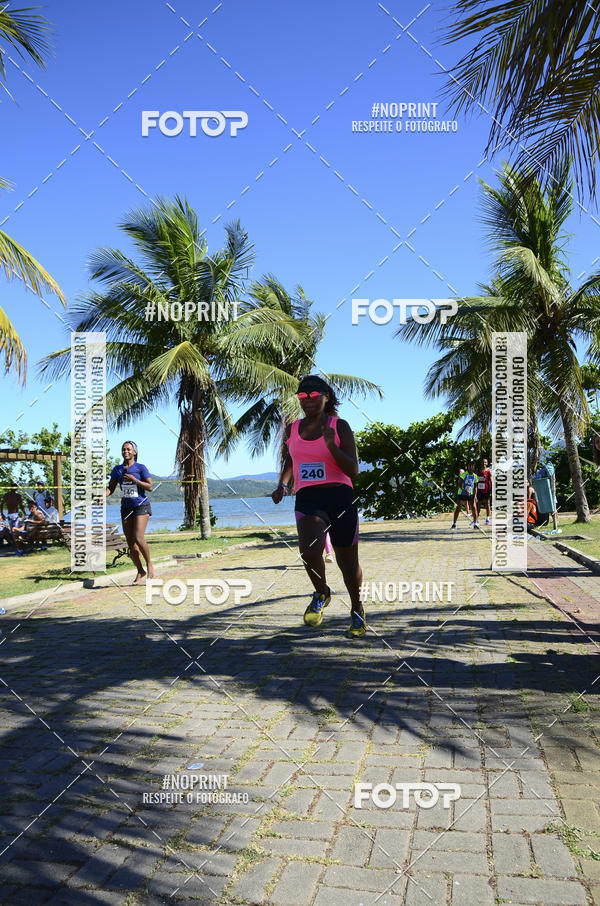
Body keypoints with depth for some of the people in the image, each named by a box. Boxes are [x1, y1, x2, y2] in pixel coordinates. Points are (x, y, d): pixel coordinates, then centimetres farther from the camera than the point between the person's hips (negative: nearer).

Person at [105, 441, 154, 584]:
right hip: (126, 508, 5)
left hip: (141, 506, -5)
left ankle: (149, 564, 1)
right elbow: (111, 488, 8)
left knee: (138, 538, -20)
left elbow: (150, 487, -8)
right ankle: (140, 571, 17)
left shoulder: (140, 467, -4)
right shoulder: (117, 469, 9)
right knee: (130, 543, 3)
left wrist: (134, 480, -19)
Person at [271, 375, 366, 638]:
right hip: (307, 500, 1)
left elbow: (353, 471, -8)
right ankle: (322, 593, 5)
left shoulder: (340, 426, -2)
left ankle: (357, 609, 36)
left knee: (348, 563, 9)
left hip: (340, 499, -1)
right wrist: (282, 484, 9)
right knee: (309, 550, -26)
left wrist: (332, 446, -23)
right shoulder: (292, 429, 10)